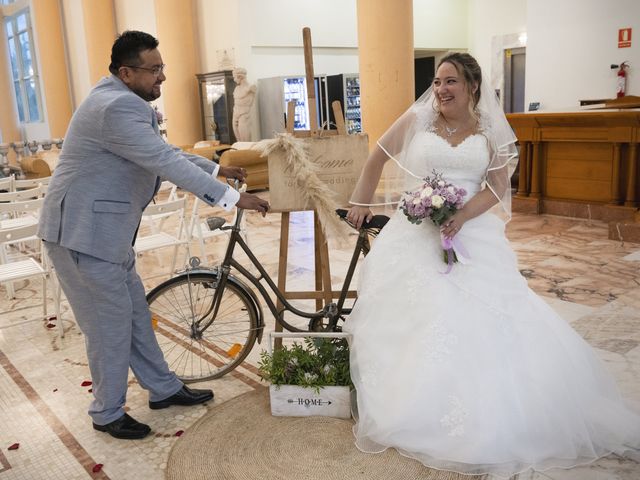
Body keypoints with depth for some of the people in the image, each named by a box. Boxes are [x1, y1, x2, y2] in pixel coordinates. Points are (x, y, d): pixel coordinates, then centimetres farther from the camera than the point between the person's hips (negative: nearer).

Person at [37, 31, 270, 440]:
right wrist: (232, 198, -25)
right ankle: (107, 414, 20)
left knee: (135, 312, 16)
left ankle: (164, 389, 30)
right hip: (84, 231, -10)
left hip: (104, 227, 10)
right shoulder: (119, 107, -22)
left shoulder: (124, 101, 13)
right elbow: (167, 164, -27)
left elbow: (164, 153, 20)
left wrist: (218, 169, 19)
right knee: (111, 322, 1)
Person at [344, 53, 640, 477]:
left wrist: (461, 216, -19)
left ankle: (492, 421, 12)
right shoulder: (417, 120, 4)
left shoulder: (492, 132, 6)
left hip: (472, 234, 0)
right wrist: (362, 203, 14)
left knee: (484, 323, -6)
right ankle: (414, 414, 12)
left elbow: (496, 187, -2)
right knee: (415, 321, -4)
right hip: (417, 235, 0)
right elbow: (378, 158, 15)